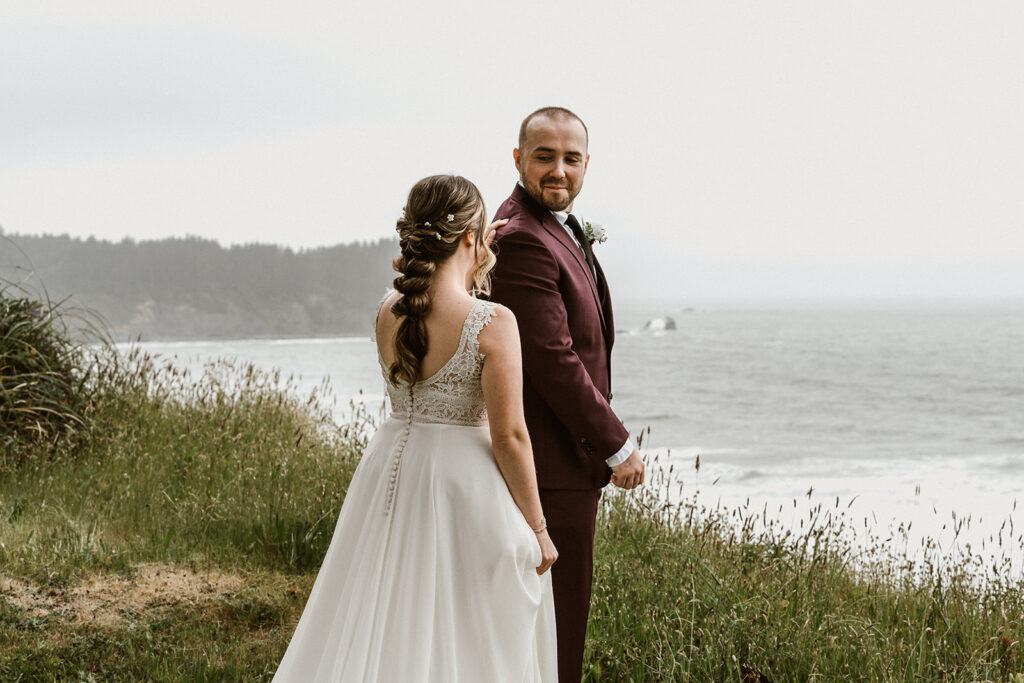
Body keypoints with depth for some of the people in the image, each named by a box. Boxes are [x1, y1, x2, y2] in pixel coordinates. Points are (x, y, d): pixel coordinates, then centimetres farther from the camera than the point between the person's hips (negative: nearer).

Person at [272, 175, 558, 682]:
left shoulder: (387, 312, -1)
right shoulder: (494, 323, -17)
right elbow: (509, 437, -16)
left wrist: (474, 269, 22)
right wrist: (536, 528, -7)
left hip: (391, 472, 6)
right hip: (464, 486, -6)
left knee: (384, 628, 15)